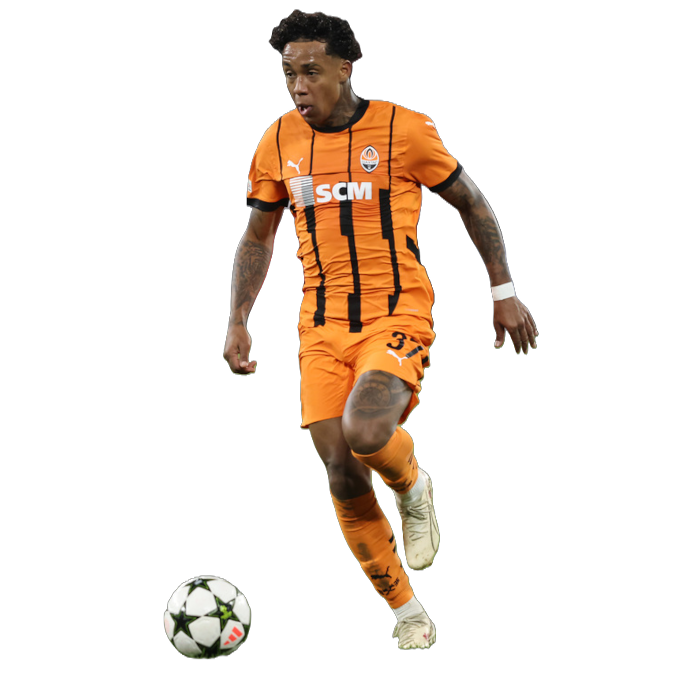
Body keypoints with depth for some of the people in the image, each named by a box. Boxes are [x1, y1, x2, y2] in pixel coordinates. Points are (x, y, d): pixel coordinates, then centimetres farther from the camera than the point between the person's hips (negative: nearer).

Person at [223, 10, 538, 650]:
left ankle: (412, 485, 6)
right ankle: (407, 612, 14)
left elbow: (470, 202, 7)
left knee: (364, 434, -31)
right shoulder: (280, 142, 5)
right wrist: (238, 323, 10)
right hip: (322, 327, 4)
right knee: (343, 476, -3)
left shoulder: (404, 130, -5)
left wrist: (504, 293, 5)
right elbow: (258, 237, 18)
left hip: (397, 316, -4)